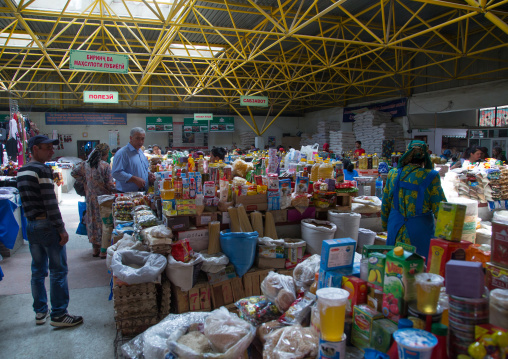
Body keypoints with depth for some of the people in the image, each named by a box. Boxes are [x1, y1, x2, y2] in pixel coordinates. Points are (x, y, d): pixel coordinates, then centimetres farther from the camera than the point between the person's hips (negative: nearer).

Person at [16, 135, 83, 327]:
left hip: (31, 225, 9)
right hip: (47, 225, -8)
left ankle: (40, 312, 27)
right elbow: (50, 203, -19)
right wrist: (62, 229, -15)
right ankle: (58, 315, 7)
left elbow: (27, 201, 12)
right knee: (58, 270, 0)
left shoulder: (21, 171, 11)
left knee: (38, 270, 16)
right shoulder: (43, 170, -15)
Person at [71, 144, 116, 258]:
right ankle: (104, 251, 6)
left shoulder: (86, 164, 3)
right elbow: (110, 184, -13)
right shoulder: (105, 166, -14)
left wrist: (84, 181, 13)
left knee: (93, 221, 14)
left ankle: (95, 249, 24)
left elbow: (74, 173, 12)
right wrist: (114, 190, 6)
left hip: (90, 198, 6)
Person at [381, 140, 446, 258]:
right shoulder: (430, 177, -11)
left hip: (396, 230, 4)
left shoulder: (393, 174, 0)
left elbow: (385, 205, 8)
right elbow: (439, 208, -9)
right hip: (420, 230, -3)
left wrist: (385, 226, 21)